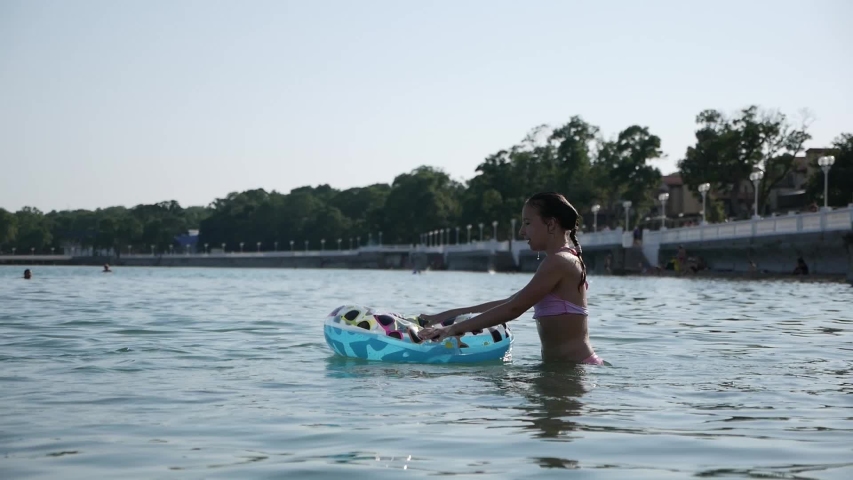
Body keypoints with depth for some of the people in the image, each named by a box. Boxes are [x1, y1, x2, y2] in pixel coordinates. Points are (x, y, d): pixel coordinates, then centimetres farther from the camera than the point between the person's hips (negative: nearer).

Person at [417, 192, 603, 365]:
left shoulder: (558, 261, -11)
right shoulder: (567, 261, 20)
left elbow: (513, 309, -17)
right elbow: (509, 302, 21)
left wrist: (454, 328, -14)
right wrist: (447, 316, 17)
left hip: (570, 367, -9)